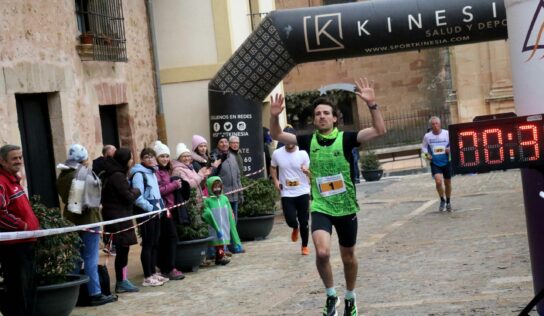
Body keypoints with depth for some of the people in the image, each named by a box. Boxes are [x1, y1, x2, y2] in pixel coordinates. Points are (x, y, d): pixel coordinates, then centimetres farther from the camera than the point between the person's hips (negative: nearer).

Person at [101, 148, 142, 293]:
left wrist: (132, 191, 7)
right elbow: (128, 197, -16)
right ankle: (121, 282, 0)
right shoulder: (118, 176, -17)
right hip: (119, 217, -10)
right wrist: (137, 191, 1)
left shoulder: (113, 174, 14)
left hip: (116, 216, 10)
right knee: (122, 249, -4)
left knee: (122, 250, 11)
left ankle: (122, 281, 15)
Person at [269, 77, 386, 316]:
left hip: (346, 208, 0)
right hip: (320, 208, 0)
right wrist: (274, 116, -15)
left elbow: (379, 130, -18)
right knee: (322, 252, -22)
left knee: (348, 257, 15)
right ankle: (331, 295, 2)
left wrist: (371, 104, -31)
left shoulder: (346, 138, -9)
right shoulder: (309, 141, -1)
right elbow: (276, 136, 5)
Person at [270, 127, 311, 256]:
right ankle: (295, 228, 28)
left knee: (304, 221, 4)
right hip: (286, 193, 1)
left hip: (303, 192, -1)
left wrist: (307, 170, -27)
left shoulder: (302, 154, -6)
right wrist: (275, 180, 2)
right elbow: (273, 167, 17)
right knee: (290, 219, -10)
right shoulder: (277, 154, -2)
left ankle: (305, 246, 23)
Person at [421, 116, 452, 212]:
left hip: (446, 162, 1)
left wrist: (450, 148, -16)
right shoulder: (427, 136, -4)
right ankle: (442, 200, 5)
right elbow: (424, 147, 9)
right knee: (438, 181, -18)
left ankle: (448, 202, 33)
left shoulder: (447, 133, -6)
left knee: (447, 183, 12)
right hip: (435, 163, -1)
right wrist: (426, 154, -9)